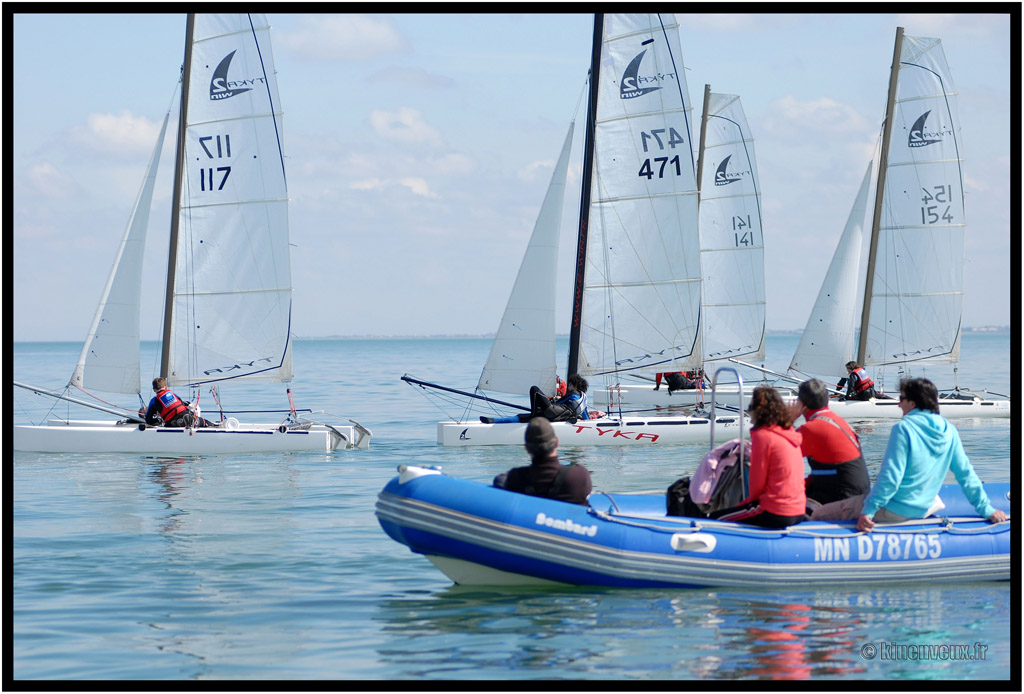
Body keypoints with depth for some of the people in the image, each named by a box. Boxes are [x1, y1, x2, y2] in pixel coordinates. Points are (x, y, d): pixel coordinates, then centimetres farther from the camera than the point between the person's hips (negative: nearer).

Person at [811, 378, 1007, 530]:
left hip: (891, 510, -7)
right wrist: (986, 509, 13)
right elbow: (966, 474, 5)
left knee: (818, 515, -1)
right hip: (922, 511, 7)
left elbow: (891, 476, -20)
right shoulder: (949, 431, 2)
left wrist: (868, 510, -20)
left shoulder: (903, 428, -16)